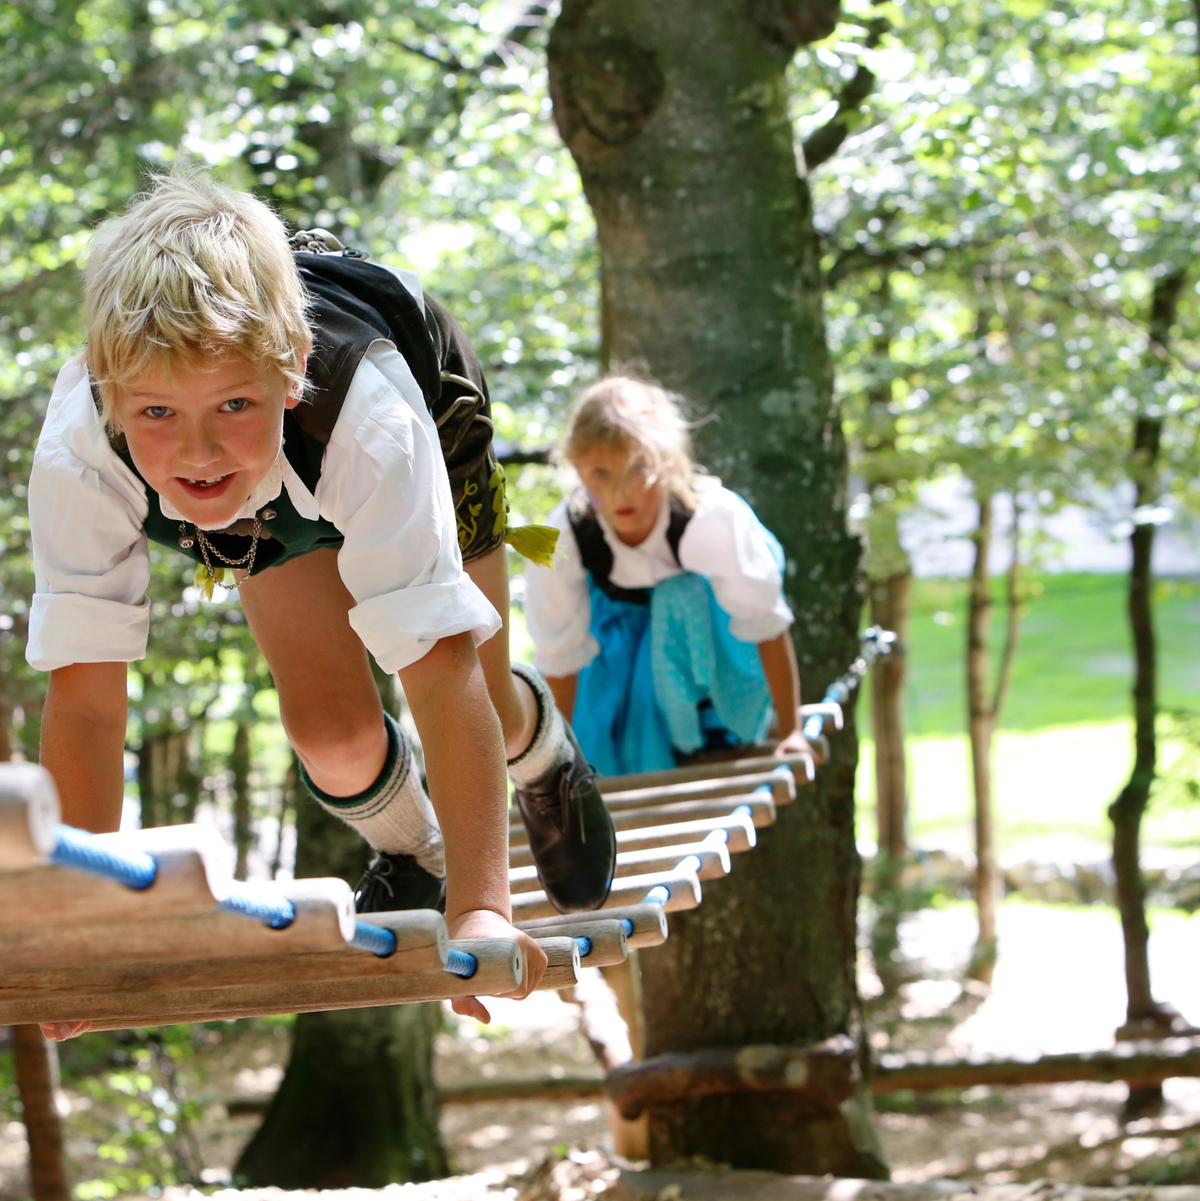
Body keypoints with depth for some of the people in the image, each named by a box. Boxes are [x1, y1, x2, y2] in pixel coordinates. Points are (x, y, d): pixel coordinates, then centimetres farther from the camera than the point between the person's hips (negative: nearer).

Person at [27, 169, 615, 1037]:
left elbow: (441, 669, -50)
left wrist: (481, 909, -56)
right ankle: (411, 859, 25)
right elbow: (86, 696, -36)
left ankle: (546, 755, 41)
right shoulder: (77, 457, -42)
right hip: (277, 504, 2)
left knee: (482, 708, 1)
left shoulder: (375, 423, -48)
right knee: (329, 727, -11)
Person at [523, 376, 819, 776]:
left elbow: (767, 625, -27)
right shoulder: (560, 541, -33)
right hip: (620, 615, 1)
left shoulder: (715, 520, -40)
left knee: (682, 600, -34)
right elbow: (560, 660, -18)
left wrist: (791, 732, -20)